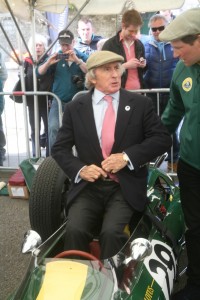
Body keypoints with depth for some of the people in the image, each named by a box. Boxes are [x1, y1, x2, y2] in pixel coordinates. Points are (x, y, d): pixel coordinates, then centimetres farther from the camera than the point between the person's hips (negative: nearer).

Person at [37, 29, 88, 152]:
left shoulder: (82, 56, 1)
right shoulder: (56, 57, 4)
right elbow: (40, 72, 0)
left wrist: (77, 60, -26)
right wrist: (49, 63, -20)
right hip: (58, 101, 1)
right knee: (53, 128, -11)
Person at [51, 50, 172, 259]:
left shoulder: (140, 104, 4)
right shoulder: (75, 108, 6)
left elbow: (162, 138, 0)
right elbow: (59, 148, 8)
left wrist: (127, 157, -13)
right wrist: (80, 169, -12)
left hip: (126, 187, -1)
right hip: (88, 187, 1)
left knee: (111, 232, -25)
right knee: (74, 230, -23)